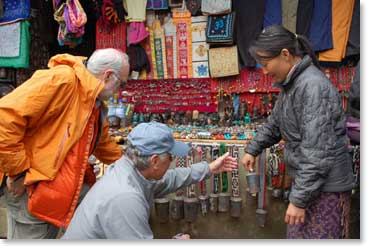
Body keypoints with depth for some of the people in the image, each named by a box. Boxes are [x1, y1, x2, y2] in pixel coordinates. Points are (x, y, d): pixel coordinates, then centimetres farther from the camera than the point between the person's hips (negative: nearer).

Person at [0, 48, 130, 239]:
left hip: (69, 186, 9)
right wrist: (17, 172, -22)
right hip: (31, 187, -8)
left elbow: (104, 145, 26)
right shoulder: (61, 79, -21)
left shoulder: (97, 105, 10)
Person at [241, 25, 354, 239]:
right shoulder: (291, 84, 8)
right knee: (297, 236, 20)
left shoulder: (313, 86, -23)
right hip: (307, 181, 9)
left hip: (326, 187, -9)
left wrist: (299, 199, -23)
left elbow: (317, 152, -26)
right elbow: (275, 123, 23)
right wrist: (253, 149, 21)